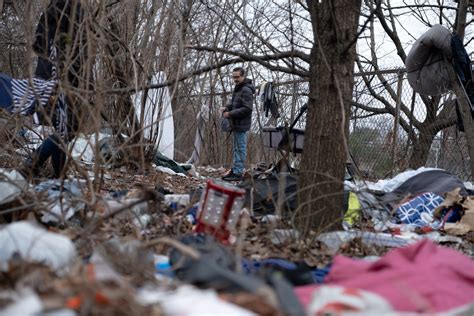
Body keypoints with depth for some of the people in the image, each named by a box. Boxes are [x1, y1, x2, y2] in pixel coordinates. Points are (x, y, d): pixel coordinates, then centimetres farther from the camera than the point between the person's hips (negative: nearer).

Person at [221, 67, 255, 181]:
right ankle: (234, 170, 26)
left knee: (240, 148, -6)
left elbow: (247, 109, -22)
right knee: (236, 148, 17)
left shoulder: (246, 90, -17)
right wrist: (226, 107, 3)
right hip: (236, 124, 10)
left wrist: (230, 113, -20)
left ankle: (238, 173, -3)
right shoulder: (238, 88, 14)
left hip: (241, 124, -10)